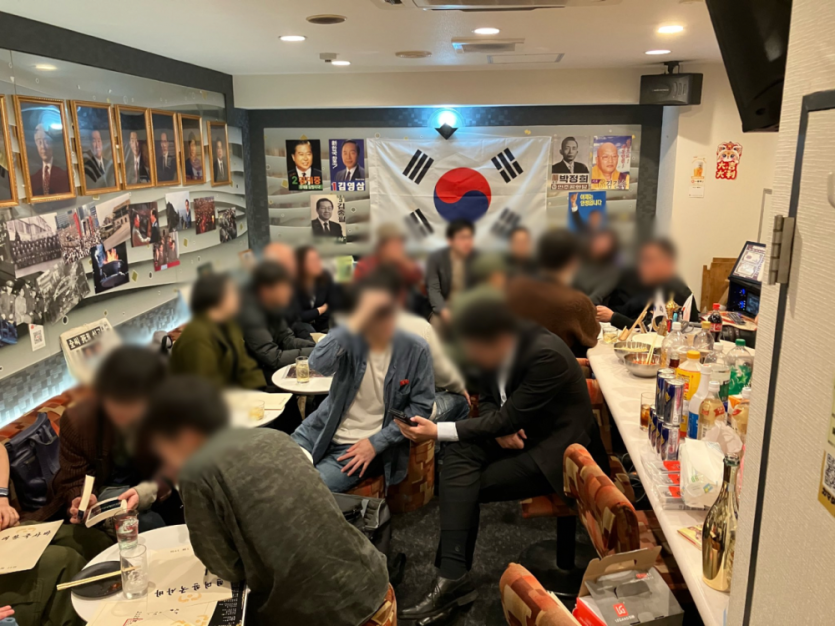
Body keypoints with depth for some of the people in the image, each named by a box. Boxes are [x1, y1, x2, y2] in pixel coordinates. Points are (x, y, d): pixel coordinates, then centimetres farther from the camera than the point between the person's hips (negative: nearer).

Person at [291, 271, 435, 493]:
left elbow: (421, 406, -5)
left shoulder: (416, 350, -11)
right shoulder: (352, 338, -9)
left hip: (364, 443, -3)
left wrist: (377, 442, -12)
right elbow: (319, 364, -28)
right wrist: (355, 322, -34)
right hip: (321, 429, 3)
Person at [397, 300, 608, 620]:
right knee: (458, 451, -18)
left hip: (561, 450, -8)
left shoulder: (547, 356, -28)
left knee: (469, 485, -20)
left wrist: (437, 431, -28)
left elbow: (508, 418, -27)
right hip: (519, 432, 8)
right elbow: (487, 400, 7)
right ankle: (452, 575, -20)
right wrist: (500, 430, -16)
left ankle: (454, 577, -7)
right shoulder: (498, 347, -5)